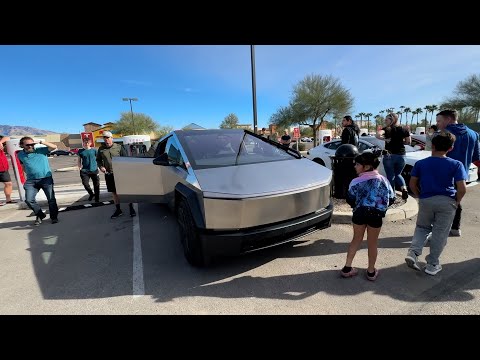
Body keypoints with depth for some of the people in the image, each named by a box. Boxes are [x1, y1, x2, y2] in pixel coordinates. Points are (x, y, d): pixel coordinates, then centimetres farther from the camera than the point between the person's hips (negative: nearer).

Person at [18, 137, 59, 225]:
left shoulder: (41, 150, -2)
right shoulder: (21, 155, 10)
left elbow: (54, 147, -14)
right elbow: (23, 166, 24)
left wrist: (41, 142, -19)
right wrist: (29, 173, 18)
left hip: (46, 178, -3)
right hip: (31, 180, 3)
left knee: (51, 199, 0)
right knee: (29, 200, -4)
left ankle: (54, 217, 17)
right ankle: (40, 215, 18)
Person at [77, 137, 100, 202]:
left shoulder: (94, 150, 2)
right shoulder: (81, 151, 5)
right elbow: (79, 160, 12)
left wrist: (99, 167, 1)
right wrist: (79, 167, -3)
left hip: (94, 170, 0)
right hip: (85, 171, 1)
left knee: (96, 185, 3)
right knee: (85, 184, -10)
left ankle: (97, 198, 18)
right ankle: (91, 194, 19)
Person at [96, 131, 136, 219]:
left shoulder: (119, 147, -2)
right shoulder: (101, 149, 8)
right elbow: (98, 160, 18)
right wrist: (101, 166, -2)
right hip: (109, 174, 4)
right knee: (114, 192, 11)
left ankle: (131, 208, 11)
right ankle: (118, 210, 22)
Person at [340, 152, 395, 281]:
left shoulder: (356, 181, -8)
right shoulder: (383, 180, -2)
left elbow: (350, 199, -6)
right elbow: (391, 199, 3)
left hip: (359, 213, 0)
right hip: (376, 215, 1)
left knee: (356, 239, 16)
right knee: (372, 243, 15)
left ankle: (347, 268, 21)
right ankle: (371, 272, 28)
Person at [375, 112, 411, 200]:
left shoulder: (386, 129, -7)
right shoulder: (404, 130, 5)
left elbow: (378, 135, -27)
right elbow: (408, 142, 9)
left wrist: (386, 139, -12)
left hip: (389, 156, -3)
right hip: (401, 155, 3)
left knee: (390, 176, 8)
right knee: (398, 174, 22)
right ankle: (404, 189, 0)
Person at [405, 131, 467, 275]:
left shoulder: (420, 163, -1)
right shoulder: (456, 164, -5)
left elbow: (412, 184, 0)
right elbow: (462, 189, -10)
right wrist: (456, 202, 6)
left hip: (426, 201, 1)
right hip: (447, 202, -1)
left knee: (422, 228, 19)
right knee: (440, 233, 9)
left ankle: (413, 252, -2)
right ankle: (432, 265, 19)